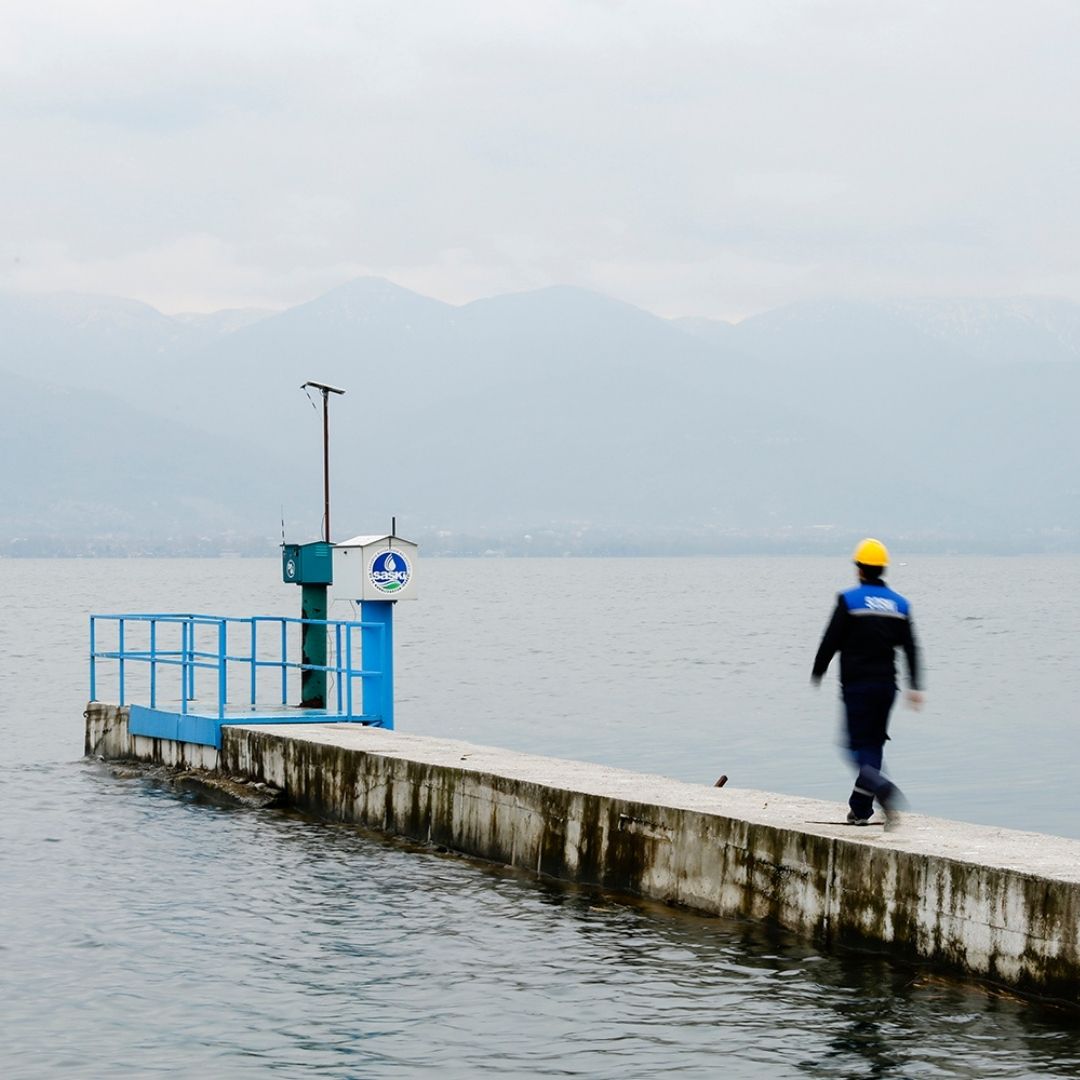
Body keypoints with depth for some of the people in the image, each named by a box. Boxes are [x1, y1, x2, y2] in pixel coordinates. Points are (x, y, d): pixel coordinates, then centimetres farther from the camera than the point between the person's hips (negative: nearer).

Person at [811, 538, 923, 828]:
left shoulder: (849, 600, -7)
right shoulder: (899, 604, 7)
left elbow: (830, 641, -5)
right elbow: (910, 648, 5)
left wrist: (816, 674, 8)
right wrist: (915, 686, 6)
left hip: (857, 684, -5)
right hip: (886, 685, 5)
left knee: (859, 746, -2)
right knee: (874, 743, 14)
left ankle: (884, 789, -30)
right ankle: (860, 809, 16)